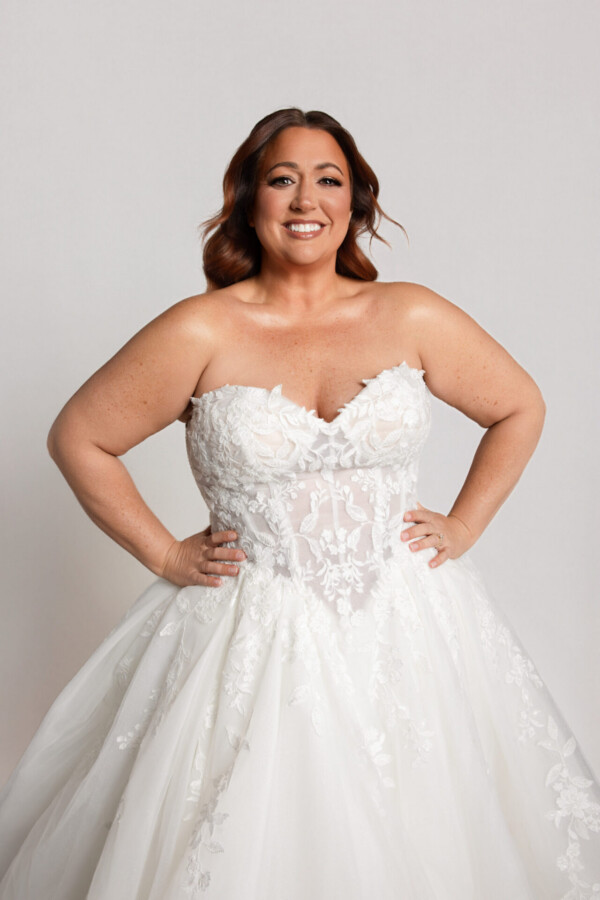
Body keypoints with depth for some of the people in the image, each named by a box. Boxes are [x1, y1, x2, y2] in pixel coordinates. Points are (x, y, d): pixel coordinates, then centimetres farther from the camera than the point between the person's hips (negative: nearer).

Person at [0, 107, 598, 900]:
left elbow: (520, 409, 13)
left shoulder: (412, 318, 0)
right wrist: (164, 554, 0)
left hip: (407, 624, 2)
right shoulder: (201, 332, -6)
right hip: (254, 637, -1)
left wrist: (463, 527, 5)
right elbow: (78, 438, 3)